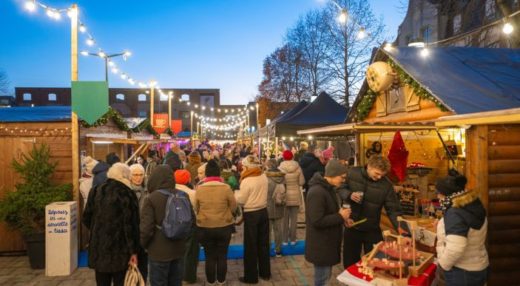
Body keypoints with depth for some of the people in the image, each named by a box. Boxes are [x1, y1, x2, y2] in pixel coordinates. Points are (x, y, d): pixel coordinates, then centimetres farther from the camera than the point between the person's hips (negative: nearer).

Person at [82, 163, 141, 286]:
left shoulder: (96, 191, 4)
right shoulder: (127, 194, -13)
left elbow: (87, 218, 11)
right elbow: (131, 225, -15)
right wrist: (133, 251, -9)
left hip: (98, 249, 5)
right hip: (120, 250, -5)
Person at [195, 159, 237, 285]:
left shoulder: (199, 188, -12)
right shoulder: (226, 187, -14)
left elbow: (196, 208, 1)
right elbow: (233, 207, -4)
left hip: (205, 227, 1)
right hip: (224, 226, 0)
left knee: (209, 256, 16)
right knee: (222, 255, 16)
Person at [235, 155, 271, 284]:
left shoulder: (247, 181, -20)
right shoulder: (264, 177, 0)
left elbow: (240, 200, -13)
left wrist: (236, 192, 4)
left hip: (251, 214, -6)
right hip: (263, 211, 6)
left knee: (250, 246, 5)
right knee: (263, 243, 17)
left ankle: (251, 276, 15)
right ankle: (265, 273, 29)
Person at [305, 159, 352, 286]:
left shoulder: (328, 188, 8)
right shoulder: (317, 192, -25)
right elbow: (317, 221, -28)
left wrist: (341, 217, 1)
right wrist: (340, 217, -20)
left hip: (327, 243, 10)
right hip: (320, 246, -10)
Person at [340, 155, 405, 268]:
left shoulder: (386, 184, -14)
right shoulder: (352, 173, -12)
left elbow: (393, 208, -11)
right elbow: (339, 189, -2)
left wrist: (399, 226, -24)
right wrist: (349, 195, -23)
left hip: (372, 230, -1)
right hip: (351, 227, 1)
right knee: (350, 262, 16)